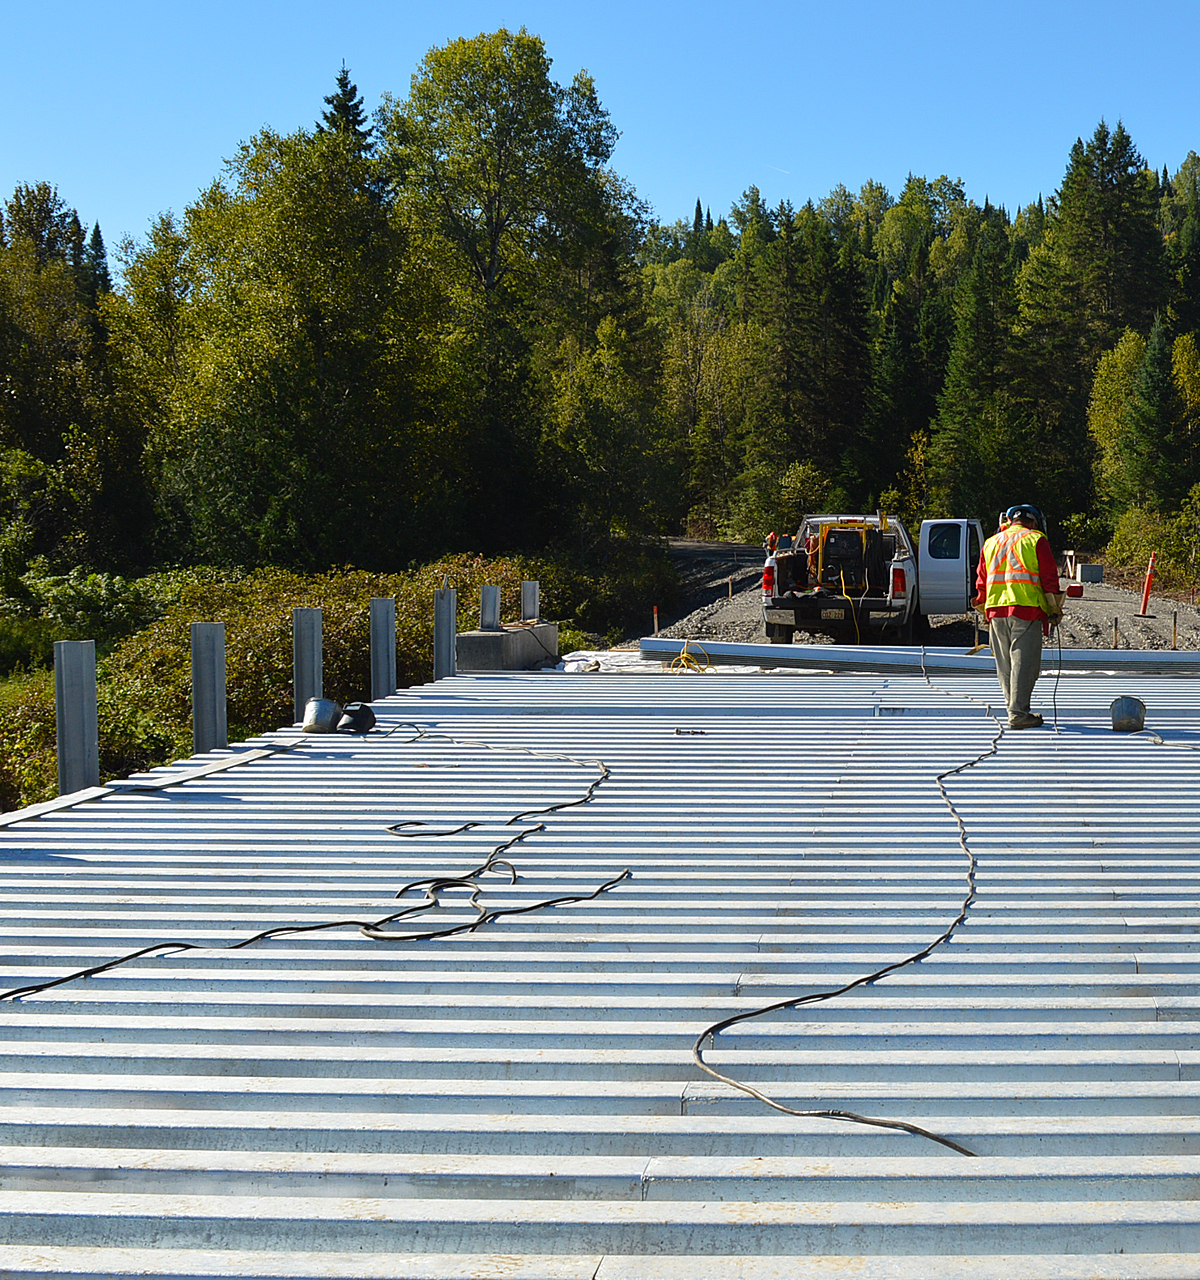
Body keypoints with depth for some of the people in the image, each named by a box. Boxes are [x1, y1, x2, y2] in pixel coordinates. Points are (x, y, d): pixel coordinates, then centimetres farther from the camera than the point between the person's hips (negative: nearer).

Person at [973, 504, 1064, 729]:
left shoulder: (990, 543, 19)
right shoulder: (1036, 540, 3)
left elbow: (981, 582, 19)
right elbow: (1049, 576, -1)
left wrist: (985, 611, 26)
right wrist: (1055, 609, 4)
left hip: (996, 609, 5)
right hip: (1026, 609, -5)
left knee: (1005, 666, 11)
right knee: (1024, 662, -5)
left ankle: (1016, 710, 17)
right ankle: (1019, 714, -10)